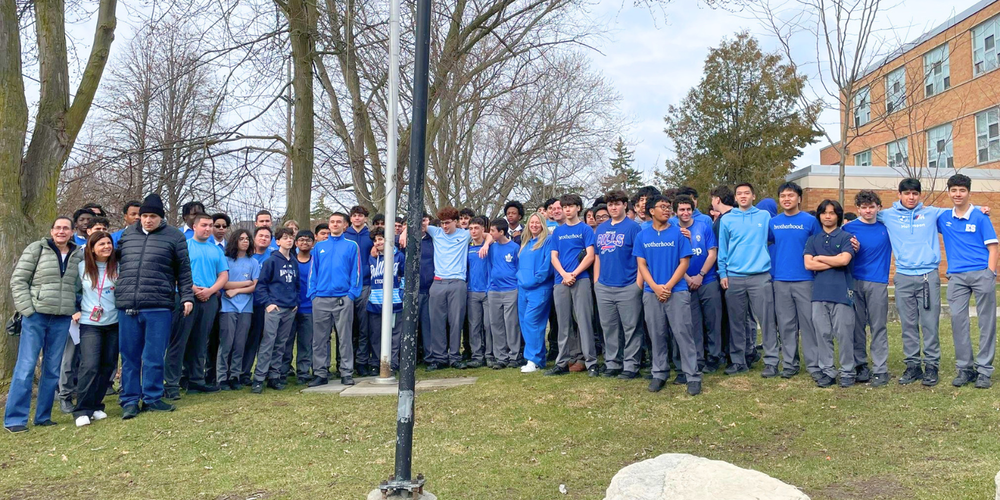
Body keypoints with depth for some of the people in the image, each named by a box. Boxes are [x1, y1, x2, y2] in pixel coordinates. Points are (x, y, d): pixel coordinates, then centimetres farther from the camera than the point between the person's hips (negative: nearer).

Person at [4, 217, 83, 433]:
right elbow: (18, 280, -2)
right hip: (36, 316, -3)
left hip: (62, 320, 4)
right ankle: (14, 418, 2)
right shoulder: (36, 249, -1)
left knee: (53, 370, 8)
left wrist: (76, 311, 3)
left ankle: (43, 416, 17)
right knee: (25, 367, -3)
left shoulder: (78, 256, 9)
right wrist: (27, 309, -9)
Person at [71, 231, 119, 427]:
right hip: (90, 324, -2)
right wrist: (74, 311, 2)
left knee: (108, 365, 5)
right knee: (90, 366, -13)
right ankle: (82, 411, -6)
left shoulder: (118, 267, 2)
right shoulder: (82, 267, 0)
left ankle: (95, 406, 17)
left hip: (114, 323, 2)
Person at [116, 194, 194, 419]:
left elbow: (184, 270, 5)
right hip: (127, 307, 3)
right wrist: (118, 292, 20)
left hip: (158, 307, -3)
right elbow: (115, 263, 25)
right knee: (129, 356, 8)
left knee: (154, 356, 2)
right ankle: (129, 400, 16)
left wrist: (187, 297, 0)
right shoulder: (127, 235, 13)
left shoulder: (174, 236, 2)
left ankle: (152, 398, 15)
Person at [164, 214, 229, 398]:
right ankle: (171, 384, -6)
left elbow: (224, 275, 11)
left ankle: (196, 381, 17)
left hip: (209, 300, 5)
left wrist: (210, 290, -6)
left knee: (200, 343, 10)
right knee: (179, 342, -7)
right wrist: (192, 288, -17)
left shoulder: (216, 250, 17)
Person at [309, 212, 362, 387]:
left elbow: (356, 271, 2)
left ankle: (347, 373, 8)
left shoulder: (351, 246, 6)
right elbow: (313, 272, 11)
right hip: (321, 299, 3)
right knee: (319, 338, 5)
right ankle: (320, 373, 12)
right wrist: (313, 293, 0)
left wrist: (352, 293, -8)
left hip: (343, 298, -2)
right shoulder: (319, 247, 14)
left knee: (345, 337, 1)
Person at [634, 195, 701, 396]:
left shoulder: (678, 233, 1)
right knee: (656, 335, 8)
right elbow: (641, 264, 4)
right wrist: (655, 287, -9)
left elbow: (684, 263, -2)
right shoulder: (642, 235, 7)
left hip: (677, 291, -2)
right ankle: (659, 374, 18)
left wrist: (668, 286, -11)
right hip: (651, 293, 2)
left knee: (683, 333, -4)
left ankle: (693, 376, 0)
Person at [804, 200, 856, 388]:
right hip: (819, 292, 3)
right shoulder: (813, 240, 14)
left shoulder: (846, 237, 5)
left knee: (844, 334, -1)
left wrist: (820, 258, 1)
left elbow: (844, 260, -11)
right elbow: (808, 264, 1)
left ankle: (847, 372, 8)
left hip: (842, 291, -3)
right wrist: (835, 261, -2)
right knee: (823, 334, 5)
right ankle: (827, 371, 13)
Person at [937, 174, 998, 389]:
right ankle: (964, 368, 8)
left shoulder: (980, 217, 2)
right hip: (957, 276, 3)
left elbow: (992, 248, 0)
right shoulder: (943, 218, 11)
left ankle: (984, 370, 4)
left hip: (982, 273, -3)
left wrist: (990, 274, -8)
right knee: (958, 319, -1)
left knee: (986, 322, 0)